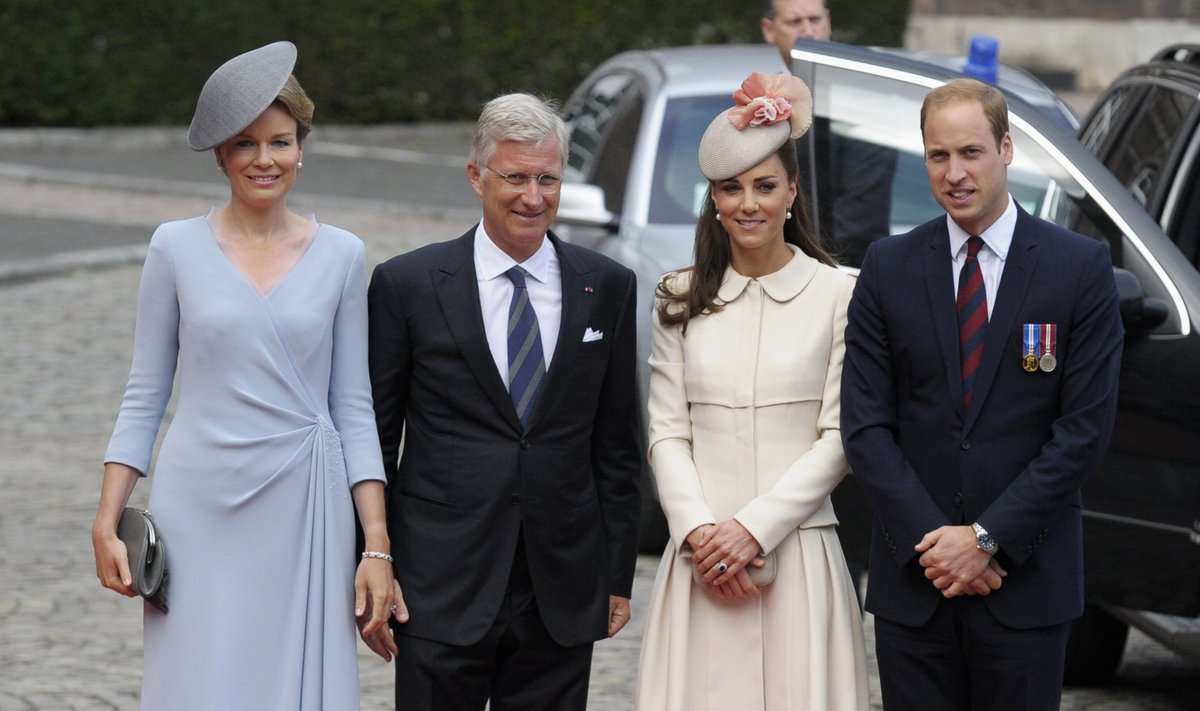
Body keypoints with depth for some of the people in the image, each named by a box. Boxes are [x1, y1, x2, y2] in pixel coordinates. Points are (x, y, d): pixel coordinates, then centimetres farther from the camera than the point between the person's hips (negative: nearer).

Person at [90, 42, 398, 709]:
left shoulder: (341, 255, 5)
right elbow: (145, 396, 6)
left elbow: (354, 408, 6)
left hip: (304, 510, 1)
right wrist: (107, 523, -1)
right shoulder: (177, 248, 3)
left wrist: (378, 546, -1)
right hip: (200, 508, -1)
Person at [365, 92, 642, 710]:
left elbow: (617, 445, 10)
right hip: (442, 590, -2)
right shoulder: (407, 286, 0)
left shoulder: (607, 288, 7)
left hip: (563, 595, 2)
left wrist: (617, 575, 7)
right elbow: (374, 439, 3)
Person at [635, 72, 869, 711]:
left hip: (798, 554, -2)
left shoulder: (836, 293, 1)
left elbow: (839, 438, -3)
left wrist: (754, 528, -11)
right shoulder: (680, 299, 9)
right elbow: (667, 435, 6)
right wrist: (699, 533, -9)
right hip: (702, 559, 2)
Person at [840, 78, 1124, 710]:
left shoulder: (1080, 267, -1)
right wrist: (934, 540, -9)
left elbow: (1085, 428, -5)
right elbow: (866, 424, 2)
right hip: (913, 580, 2)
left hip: (1026, 576, -2)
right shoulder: (888, 268, 5)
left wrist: (987, 538, -11)